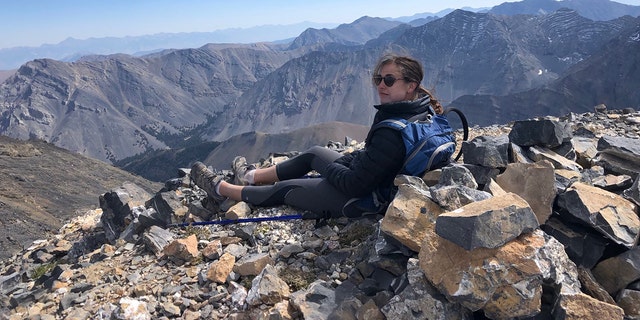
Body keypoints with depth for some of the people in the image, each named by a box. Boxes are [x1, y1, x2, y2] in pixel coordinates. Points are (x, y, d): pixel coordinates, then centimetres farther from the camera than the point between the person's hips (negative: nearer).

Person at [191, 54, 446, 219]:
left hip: (363, 200, -9)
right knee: (314, 153, 19)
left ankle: (221, 188, 27)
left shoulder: (392, 133, -35)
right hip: (370, 178, 9)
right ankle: (252, 176, 37)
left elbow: (355, 185, -30)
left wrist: (329, 167, -13)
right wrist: (348, 158, -1)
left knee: (285, 189, 5)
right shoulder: (420, 109, -4)